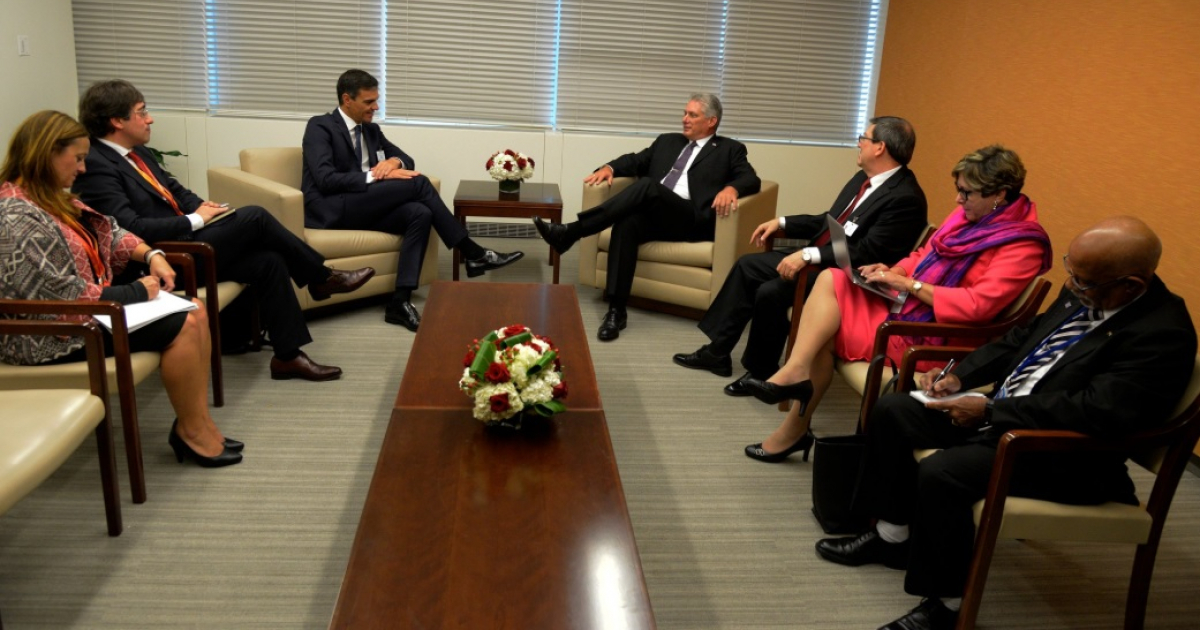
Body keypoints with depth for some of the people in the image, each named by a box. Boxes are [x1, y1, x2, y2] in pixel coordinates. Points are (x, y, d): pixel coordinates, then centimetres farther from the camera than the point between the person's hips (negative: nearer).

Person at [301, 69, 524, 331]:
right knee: (418, 183, -21)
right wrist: (375, 176, -22)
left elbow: (408, 160, 21)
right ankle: (472, 253, -13)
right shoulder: (320, 127, -2)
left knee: (419, 214, -24)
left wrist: (394, 161, -4)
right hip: (332, 210, -7)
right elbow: (325, 179, -16)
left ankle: (401, 301, -31)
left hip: (363, 208, 7)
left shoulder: (371, 129, 19)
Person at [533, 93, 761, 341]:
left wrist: (731, 188, -22)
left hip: (693, 219, -4)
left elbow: (751, 179, 2)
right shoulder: (667, 142, 29)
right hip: (654, 215, 4)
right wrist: (610, 167, 1)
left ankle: (570, 232, -34)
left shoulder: (730, 149, 16)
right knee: (627, 222, -33)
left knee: (646, 185, -31)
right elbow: (635, 161, 24)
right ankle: (616, 311, -34)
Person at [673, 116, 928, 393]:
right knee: (748, 265, 7)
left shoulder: (905, 198, -19)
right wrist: (782, 222, 13)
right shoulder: (864, 178, 10)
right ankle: (717, 352, 12)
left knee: (770, 292, -25)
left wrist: (808, 255, -28)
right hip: (817, 258, 10)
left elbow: (868, 252, -25)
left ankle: (761, 372, -1)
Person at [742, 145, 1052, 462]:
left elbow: (977, 305, -22)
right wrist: (891, 271, -1)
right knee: (830, 279, -11)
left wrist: (908, 284, -18)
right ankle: (796, 374, -15)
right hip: (906, 305, 8)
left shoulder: (1023, 244, -13)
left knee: (822, 331, -15)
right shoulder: (967, 215, 10)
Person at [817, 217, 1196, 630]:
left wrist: (990, 412, -25)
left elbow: (1094, 412, -29)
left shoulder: (1163, 334, -22)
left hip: (1063, 454, -9)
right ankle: (894, 534, 18)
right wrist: (959, 376, 1)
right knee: (891, 411, 4)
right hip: (1002, 411, 10)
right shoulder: (1084, 293, 3)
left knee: (939, 473, -30)